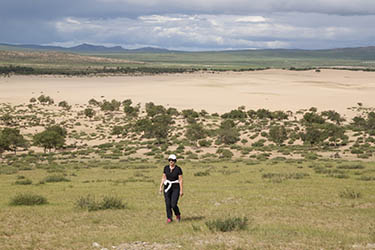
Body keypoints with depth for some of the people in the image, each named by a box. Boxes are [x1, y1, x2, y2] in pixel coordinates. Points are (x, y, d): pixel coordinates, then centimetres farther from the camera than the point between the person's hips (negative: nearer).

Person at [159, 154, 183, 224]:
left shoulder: (178, 169, -11)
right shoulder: (166, 168, 1)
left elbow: (180, 180, -10)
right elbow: (163, 178, 6)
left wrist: (181, 190, -11)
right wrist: (160, 187, 1)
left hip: (176, 188, -4)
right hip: (167, 188, 4)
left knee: (173, 205, -10)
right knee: (168, 204, -2)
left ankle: (178, 214, 20)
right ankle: (169, 218, 13)